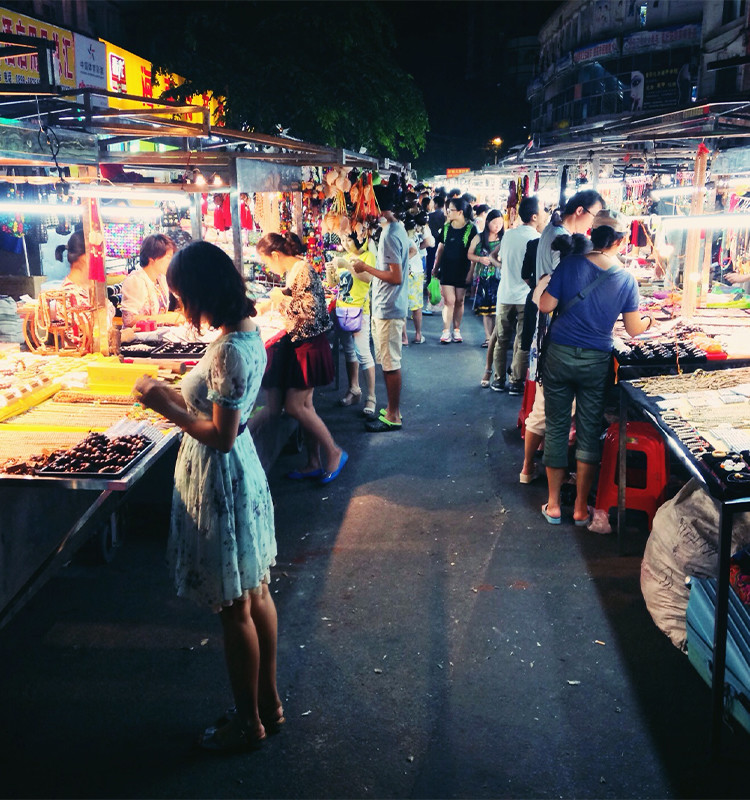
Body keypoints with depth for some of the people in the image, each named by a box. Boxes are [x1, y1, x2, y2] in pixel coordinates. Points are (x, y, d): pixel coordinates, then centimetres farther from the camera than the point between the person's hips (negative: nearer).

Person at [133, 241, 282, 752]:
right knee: (256, 594, 20)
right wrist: (174, 394, 5)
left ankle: (248, 722, 27)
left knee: (235, 609, 7)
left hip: (220, 480, -10)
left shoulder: (228, 351, -26)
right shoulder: (248, 331, 3)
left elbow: (221, 436, -24)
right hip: (243, 469, 10)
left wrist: (167, 408, -15)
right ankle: (269, 702, 37)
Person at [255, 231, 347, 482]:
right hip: (299, 345, 10)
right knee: (304, 404, 12)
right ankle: (314, 463, 20)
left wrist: (282, 298, -15)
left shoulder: (303, 270, -18)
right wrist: (273, 301, 30)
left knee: (294, 406, -7)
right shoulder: (293, 271, 10)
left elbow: (311, 311, -25)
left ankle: (334, 453, 7)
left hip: (309, 346, -10)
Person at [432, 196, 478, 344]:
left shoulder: (471, 229, -6)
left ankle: (456, 330, 20)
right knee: (449, 301, -4)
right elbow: (440, 248, 13)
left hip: (462, 270, -2)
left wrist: (470, 272, -10)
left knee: (459, 301, 8)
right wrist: (435, 267, 13)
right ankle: (446, 332, 1)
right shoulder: (446, 227, 5)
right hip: (447, 269, 2)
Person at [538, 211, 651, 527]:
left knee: (556, 428, 9)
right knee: (589, 433, 10)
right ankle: (581, 508, 19)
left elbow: (545, 306, -6)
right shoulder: (626, 279, -5)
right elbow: (634, 329, 0)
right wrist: (649, 320, 21)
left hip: (560, 355, 0)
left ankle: (553, 504, 17)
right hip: (596, 362, 0)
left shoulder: (570, 265, -8)